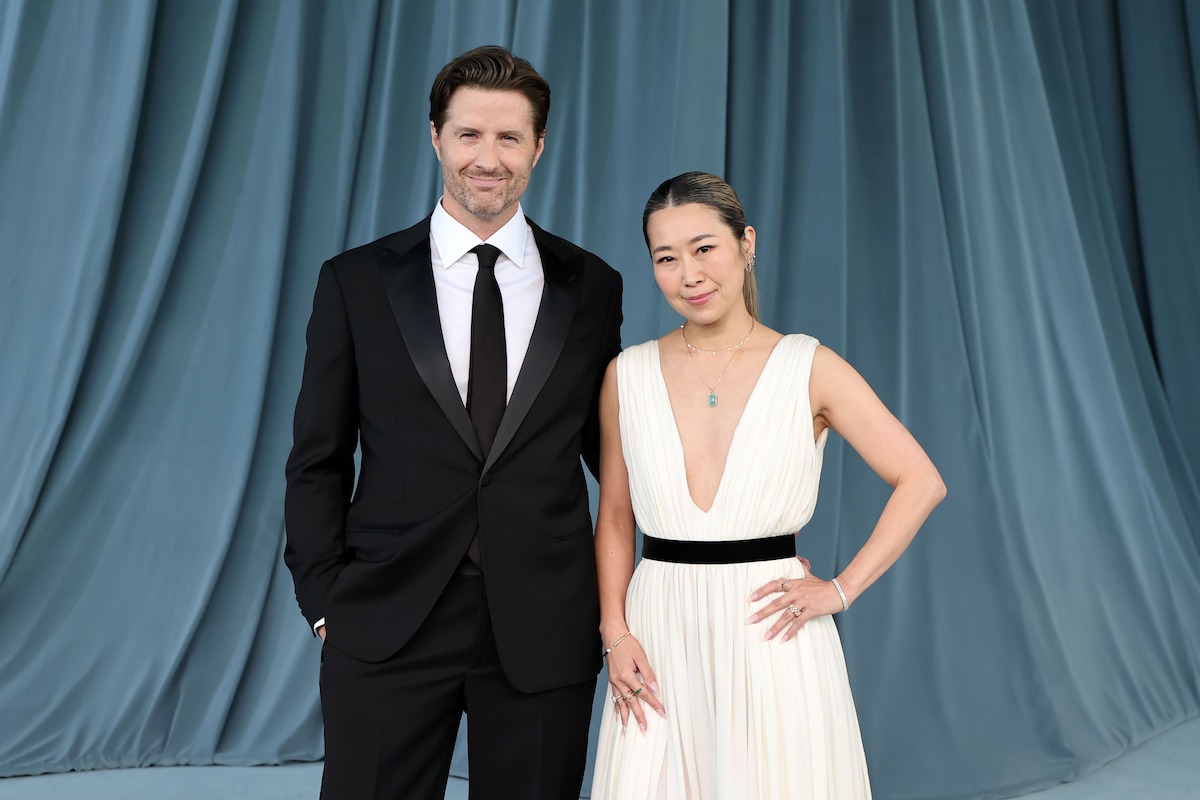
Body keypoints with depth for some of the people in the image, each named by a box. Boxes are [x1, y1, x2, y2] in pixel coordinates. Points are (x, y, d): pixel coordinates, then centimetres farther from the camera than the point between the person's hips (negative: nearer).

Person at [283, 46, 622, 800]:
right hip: (387, 626, 0)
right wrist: (325, 601, -1)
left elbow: (611, 451, 8)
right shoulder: (356, 282, 1)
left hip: (544, 628, 1)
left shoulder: (592, 287, 2)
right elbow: (318, 460, 4)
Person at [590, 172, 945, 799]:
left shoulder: (809, 369, -4)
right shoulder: (628, 375, 2)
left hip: (771, 635, -1)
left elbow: (921, 482, -2)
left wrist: (840, 590, -7)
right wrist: (615, 632, -3)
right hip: (658, 635, 2)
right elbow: (614, 517, 6)